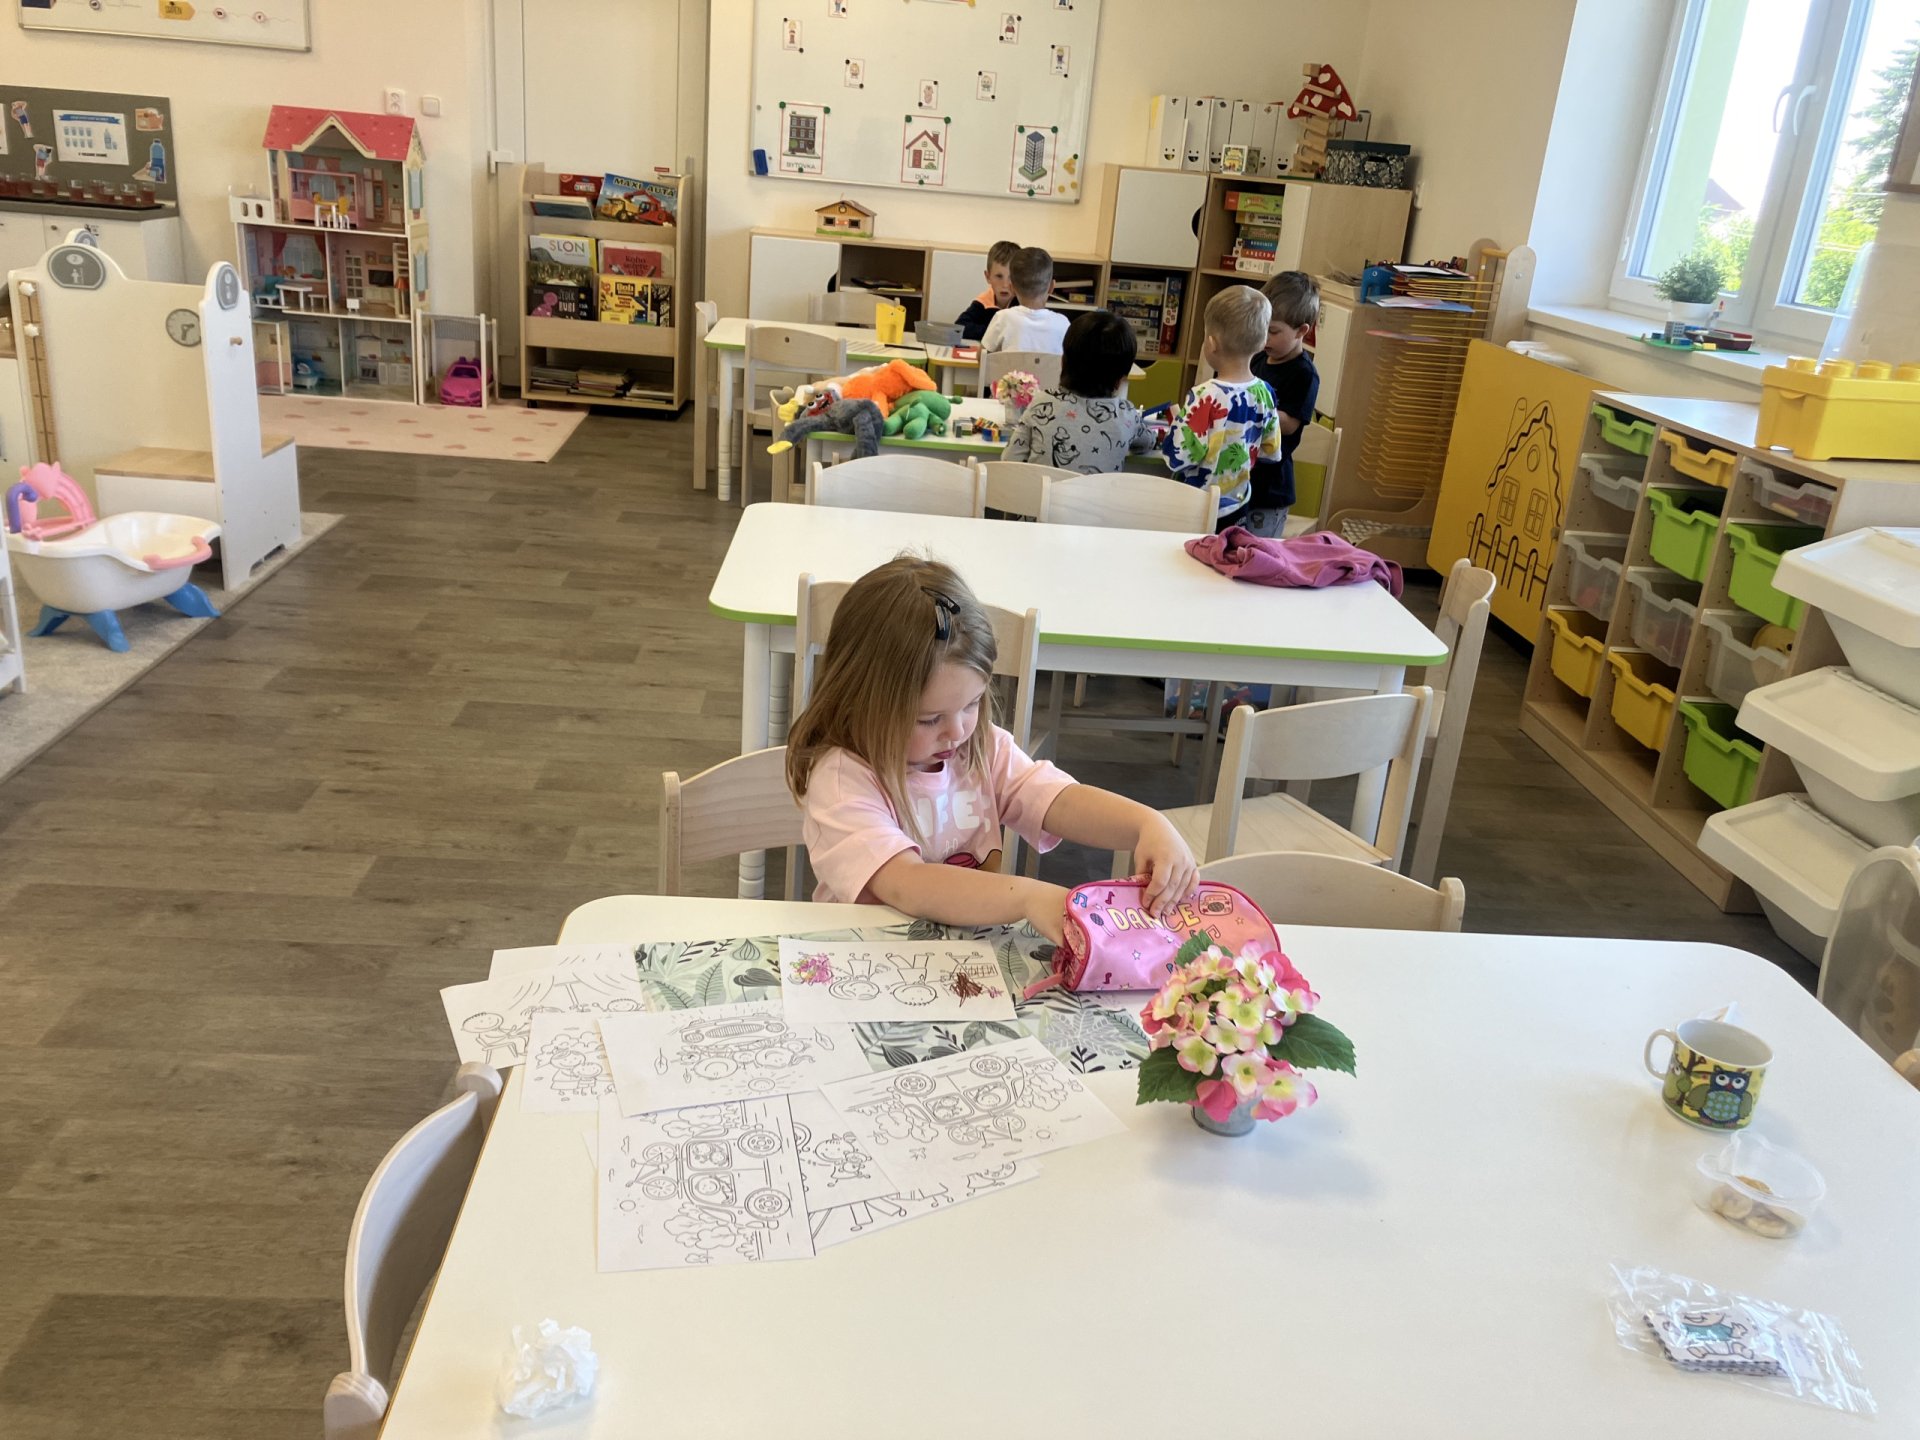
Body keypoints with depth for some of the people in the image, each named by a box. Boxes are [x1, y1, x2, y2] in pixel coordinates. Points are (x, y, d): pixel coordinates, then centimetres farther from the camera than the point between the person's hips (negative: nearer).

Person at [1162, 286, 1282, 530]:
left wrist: (1178, 421, -5)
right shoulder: (1264, 393, -4)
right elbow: (1271, 452, 7)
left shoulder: (1206, 397, -23)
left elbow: (1178, 457, -23)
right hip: (1237, 509, 6)